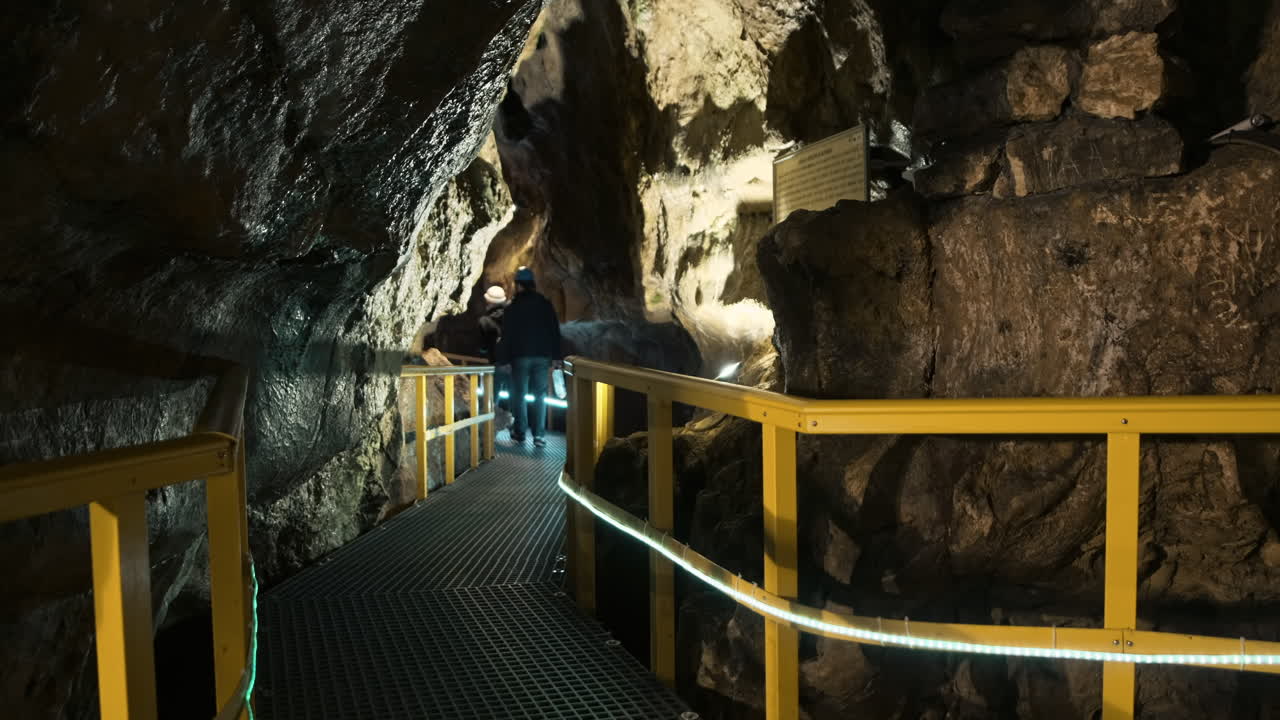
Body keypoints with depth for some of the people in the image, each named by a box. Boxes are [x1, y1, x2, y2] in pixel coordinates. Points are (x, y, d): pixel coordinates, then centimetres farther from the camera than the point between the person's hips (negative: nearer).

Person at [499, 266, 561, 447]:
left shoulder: (512, 308, 1)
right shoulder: (546, 305, 6)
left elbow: (507, 335, 1)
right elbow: (555, 332, 5)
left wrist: (506, 358, 5)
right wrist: (555, 357, 7)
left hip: (520, 356, -1)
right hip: (543, 356, 2)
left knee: (519, 394, 8)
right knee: (540, 395, 4)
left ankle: (520, 432, 11)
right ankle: (538, 435, -2)